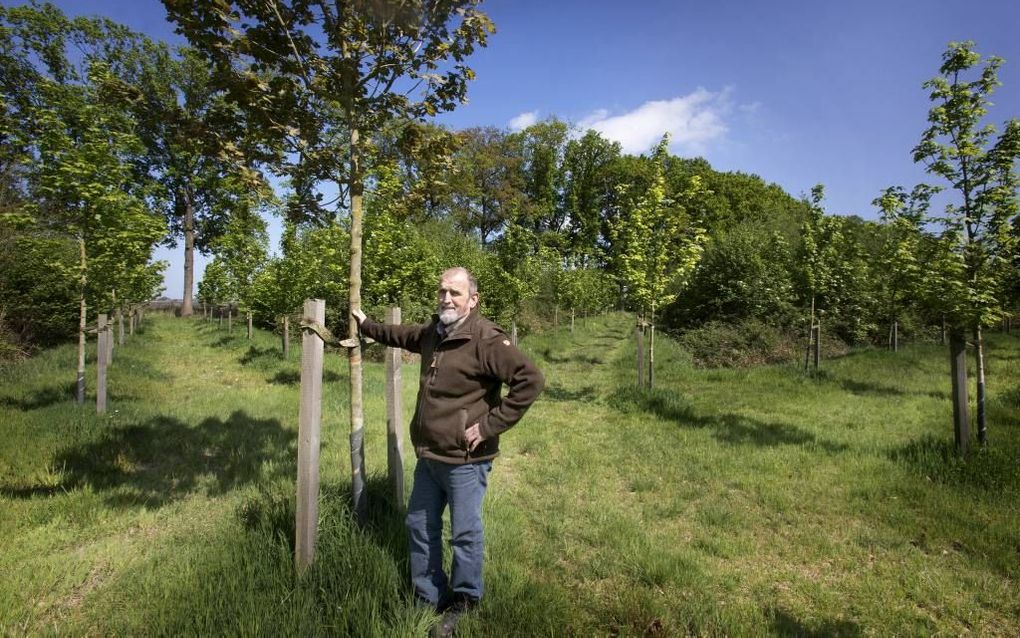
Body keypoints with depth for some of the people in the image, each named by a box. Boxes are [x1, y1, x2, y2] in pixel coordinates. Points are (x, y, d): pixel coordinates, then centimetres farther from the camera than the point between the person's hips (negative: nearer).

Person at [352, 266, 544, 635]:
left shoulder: (487, 340, -21)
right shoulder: (433, 332, 6)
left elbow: (531, 380, -27)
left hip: (464, 461, -8)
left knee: (465, 534, 9)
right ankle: (428, 598, 41)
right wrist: (366, 325, 38)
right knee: (419, 526, 20)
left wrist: (490, 426, -23)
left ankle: (463, 603, 34)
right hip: (428, 457, 8)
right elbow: (402, 336, 30)